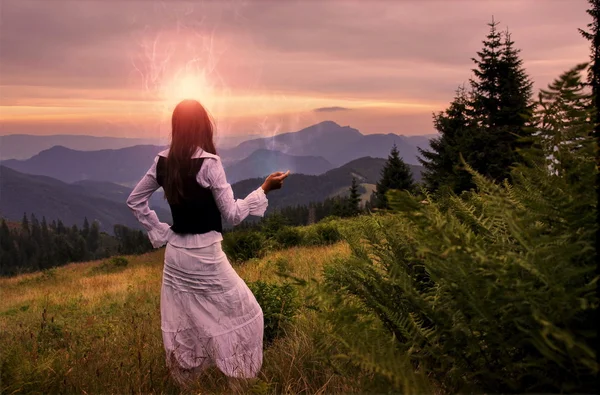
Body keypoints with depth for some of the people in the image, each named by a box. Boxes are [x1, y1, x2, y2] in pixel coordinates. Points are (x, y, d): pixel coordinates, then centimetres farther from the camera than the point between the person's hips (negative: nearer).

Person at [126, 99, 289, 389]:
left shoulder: (163, 161, 1)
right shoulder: (208, 162, -18)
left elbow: (134, 201, 9)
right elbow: (232, 214, -14)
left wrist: (160, 232, 11)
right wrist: (264, 189, -7)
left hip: (175, 254, 7)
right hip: (204, 255, -6)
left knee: (180, 322, 19)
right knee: (244, 314, 11)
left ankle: (183, 381, 32)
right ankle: (237, 378, 18)